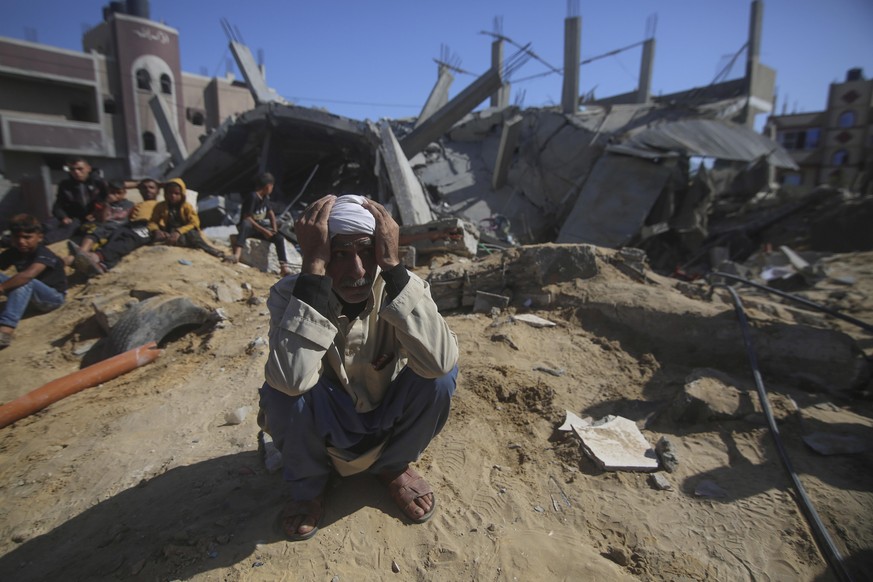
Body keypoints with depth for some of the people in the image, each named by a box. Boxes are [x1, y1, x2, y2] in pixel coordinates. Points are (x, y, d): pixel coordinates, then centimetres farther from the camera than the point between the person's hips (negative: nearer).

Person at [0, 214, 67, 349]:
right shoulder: (13, 253, 0)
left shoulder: (43, 254, -21)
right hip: (29, 296, 7)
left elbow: (28, 275, -39)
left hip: (53, 296, -7)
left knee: (24, 282, -33)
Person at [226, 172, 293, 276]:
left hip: (260, 227, 7)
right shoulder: (252, 196, -17)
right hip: (249, 227, -7)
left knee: (279, 237, -14)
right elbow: (247, 218, -21)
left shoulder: (265, 197, 7)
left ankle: (284, 266, -19)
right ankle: (236, 254, -58)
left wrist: (274, 229, 0)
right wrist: (264, 231, -23)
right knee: (245, 224, -41)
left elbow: (271, 213, 16)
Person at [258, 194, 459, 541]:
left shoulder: (402, 286, -20)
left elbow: (439, 362, -39)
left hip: (386, 422, 1)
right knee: (280, 391, -32)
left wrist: (393, 266, -40)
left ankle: (393, 466, 6)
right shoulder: (290, 294, -22)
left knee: (439, 376, -26)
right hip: (321, 428, -1)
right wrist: (313, 267, -42)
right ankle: (307, 486, 4)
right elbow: (291, 379, -42)